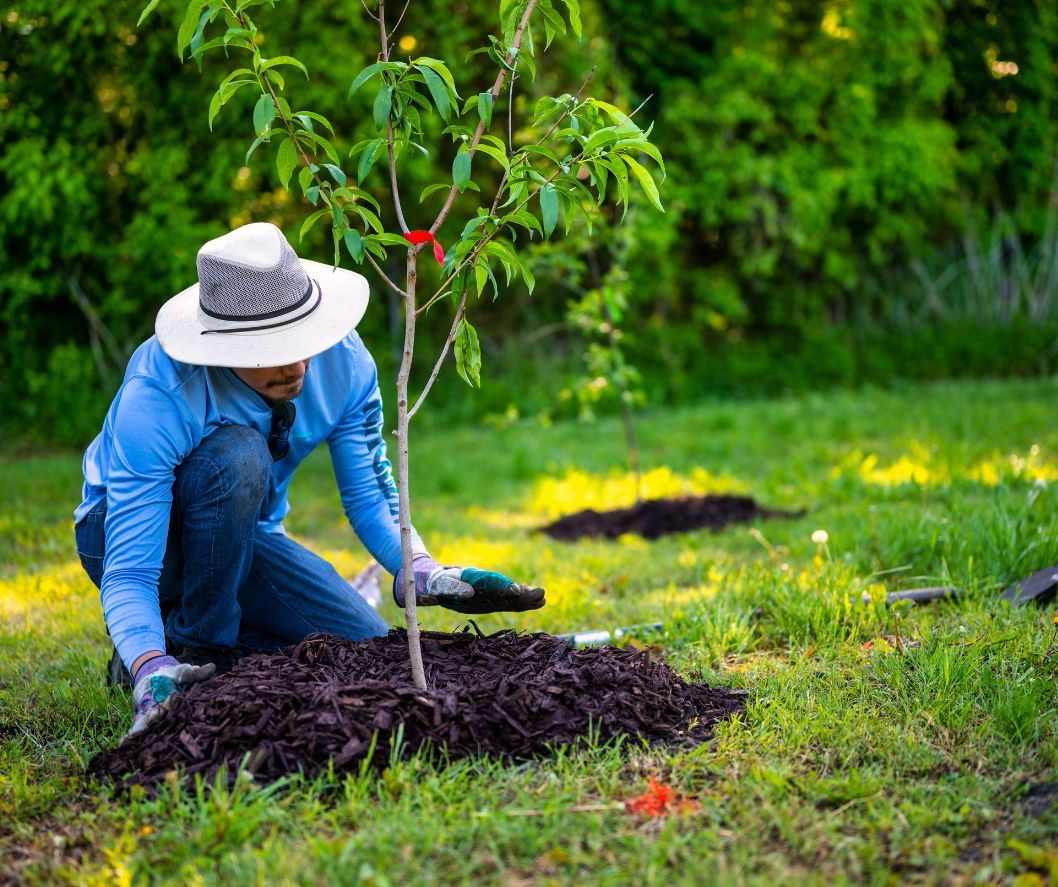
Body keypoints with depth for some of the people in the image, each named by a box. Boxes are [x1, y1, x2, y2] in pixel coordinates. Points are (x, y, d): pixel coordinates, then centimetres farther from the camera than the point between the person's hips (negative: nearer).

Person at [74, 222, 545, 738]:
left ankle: (228, 639, 11)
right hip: (132, 531, -4)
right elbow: (127, 574, -36)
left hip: (243, 535, 5)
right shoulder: (156, 398, -35)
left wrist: (427, 575, -29)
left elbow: (369, 495, -10)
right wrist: (152, 674, -55)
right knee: (237, 455, -36)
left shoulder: (343, 360, -21)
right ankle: (192, 649, -16)